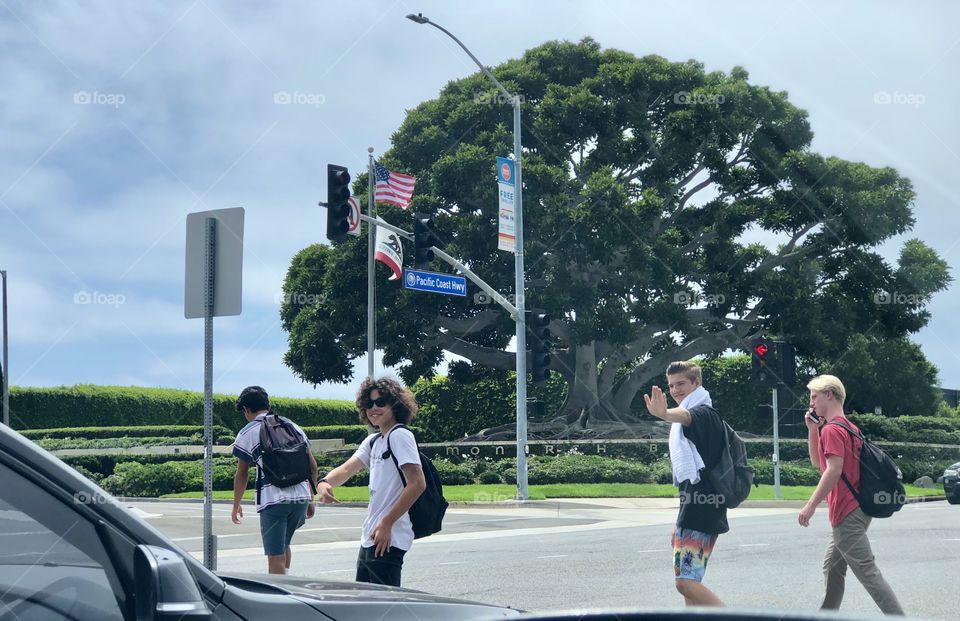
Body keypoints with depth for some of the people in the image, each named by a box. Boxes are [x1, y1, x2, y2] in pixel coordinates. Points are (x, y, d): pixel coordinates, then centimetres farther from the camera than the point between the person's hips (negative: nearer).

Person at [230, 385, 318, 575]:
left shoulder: (247, 434, 3)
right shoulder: (292, 426, 16)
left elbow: (242, 475, 7)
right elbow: (312, 466, 16)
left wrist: (236, 506, 20)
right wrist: (310, 499, 23)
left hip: (272, 500, -5)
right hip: (301, 497, 5)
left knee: (276, 556, -1)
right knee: (284, 544, 25)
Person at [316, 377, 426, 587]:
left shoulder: (400, 436, -11)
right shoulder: (373, 441, 18)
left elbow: (417, 484, -19)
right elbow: (347, 469, 8)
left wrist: (386, 524, -20)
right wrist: (325, 482, -15)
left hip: (389, 538, -10)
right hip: (370, 538, 10)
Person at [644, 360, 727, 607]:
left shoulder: (703, 412, -12)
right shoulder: (698, 415, 21)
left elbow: (686, 416, -38)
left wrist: (664, 414, -58)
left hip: (699, 510, -11)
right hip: (695, 510, 11)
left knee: (686, 582, -18)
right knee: (689, 581, 15)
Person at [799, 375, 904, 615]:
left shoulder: (832, 429, -14)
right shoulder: (848, 427, 17)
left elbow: (834, 470, -24)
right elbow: (817, 462, 24)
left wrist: (811, 505, -23)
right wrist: (812, 429, 13)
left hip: (846, 513, -10)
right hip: (855, 508, 10)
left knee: (867, 572, -11)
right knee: (832, 566, 16)